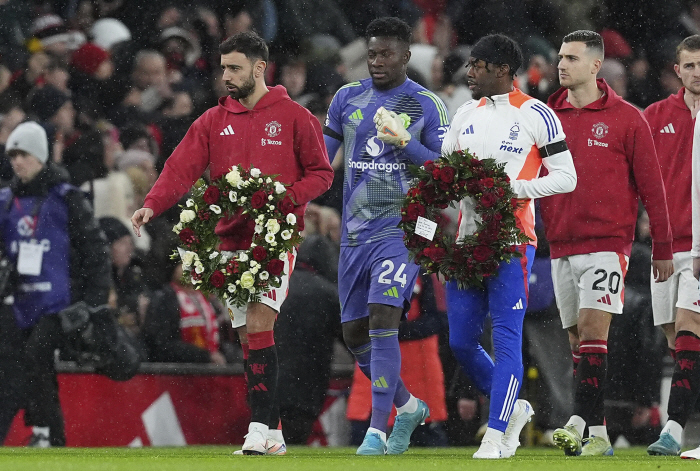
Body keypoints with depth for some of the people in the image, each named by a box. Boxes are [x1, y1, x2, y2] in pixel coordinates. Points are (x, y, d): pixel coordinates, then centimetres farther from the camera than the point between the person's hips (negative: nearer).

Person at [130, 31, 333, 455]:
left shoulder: (294, 117, 2)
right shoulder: (214, 121, 11)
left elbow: (321, 173, 3)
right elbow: (182, 168, 2)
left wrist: (286, 198, -14)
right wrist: (153, 204, -15)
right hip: (231, 237, 4)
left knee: (259, 321, -18)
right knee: (253, 334, 6)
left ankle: (259, 429, -21)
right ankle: (271, 426, 14)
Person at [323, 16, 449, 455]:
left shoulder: (428, 106, -3)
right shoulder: (347, 99, 9)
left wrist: (405, 143, -17)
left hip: (401, 227, -5)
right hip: (355, 233, 5)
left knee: (383, 320, -19)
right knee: (355, 332, 7)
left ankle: (377, 431, -17)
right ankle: (409, 407, 28)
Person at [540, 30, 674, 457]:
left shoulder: (626, 118, -1)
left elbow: (651, 186, 1)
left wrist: (662, 249, 0)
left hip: (607, 242, -5)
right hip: (561, 245, 5)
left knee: (592, 332, -16)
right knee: (578, 341, 5)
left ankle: (580, 423, -22)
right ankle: (597, 434, 10)